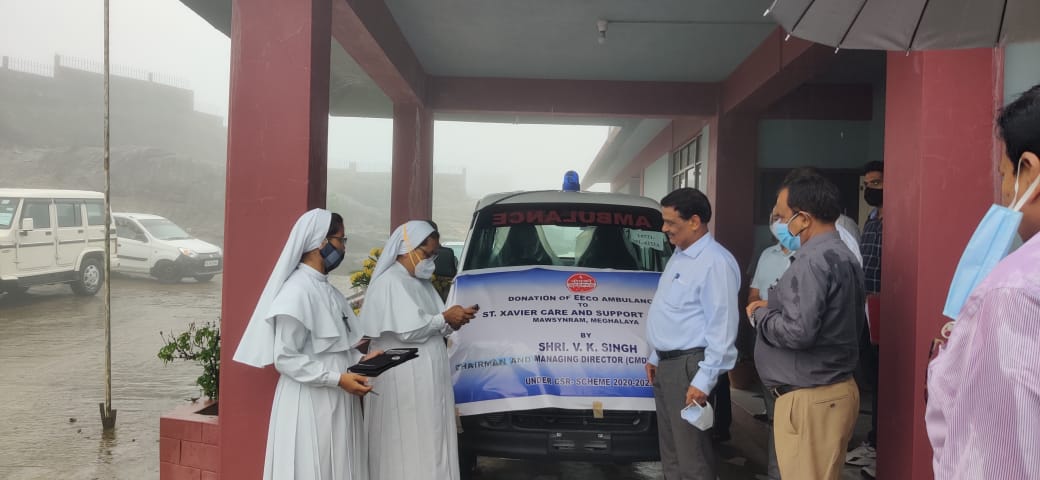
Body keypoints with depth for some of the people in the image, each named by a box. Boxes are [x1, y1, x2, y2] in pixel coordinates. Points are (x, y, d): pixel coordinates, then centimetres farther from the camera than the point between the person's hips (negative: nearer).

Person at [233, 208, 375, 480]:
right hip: (310, 402, -8)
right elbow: (285, 358, -18)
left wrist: (361, 360, 1)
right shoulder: (297, 292, -16)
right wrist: (337, 379, -20)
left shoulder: (326, 289, 10)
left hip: (337, 403, 8)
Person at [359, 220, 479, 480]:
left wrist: (451, 323, -4)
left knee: (429, 443, 10)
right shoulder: (388, 282, -11)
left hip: (427, 380, 9)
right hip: (403, 382, -8)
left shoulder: (423, 283, 16)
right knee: (408, 447, -2)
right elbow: (406, 330, -20)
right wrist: (445, 319, -13)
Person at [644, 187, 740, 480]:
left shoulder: (715, 262, -18)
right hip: (666, 364, 10)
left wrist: (704, 379, -23)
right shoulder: (679, 255, 13)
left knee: (692, 455, -4)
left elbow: (722, 326, -22)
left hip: (688, 366, -10)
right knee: (671, 450, 18)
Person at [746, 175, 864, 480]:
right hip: (833, 390, 10)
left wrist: (761, 314, -8)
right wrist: (776, 307, 12)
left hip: (810, 398, -10)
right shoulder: (843, 256, 12)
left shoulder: (813, 261, -19)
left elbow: (798, 331, -27)